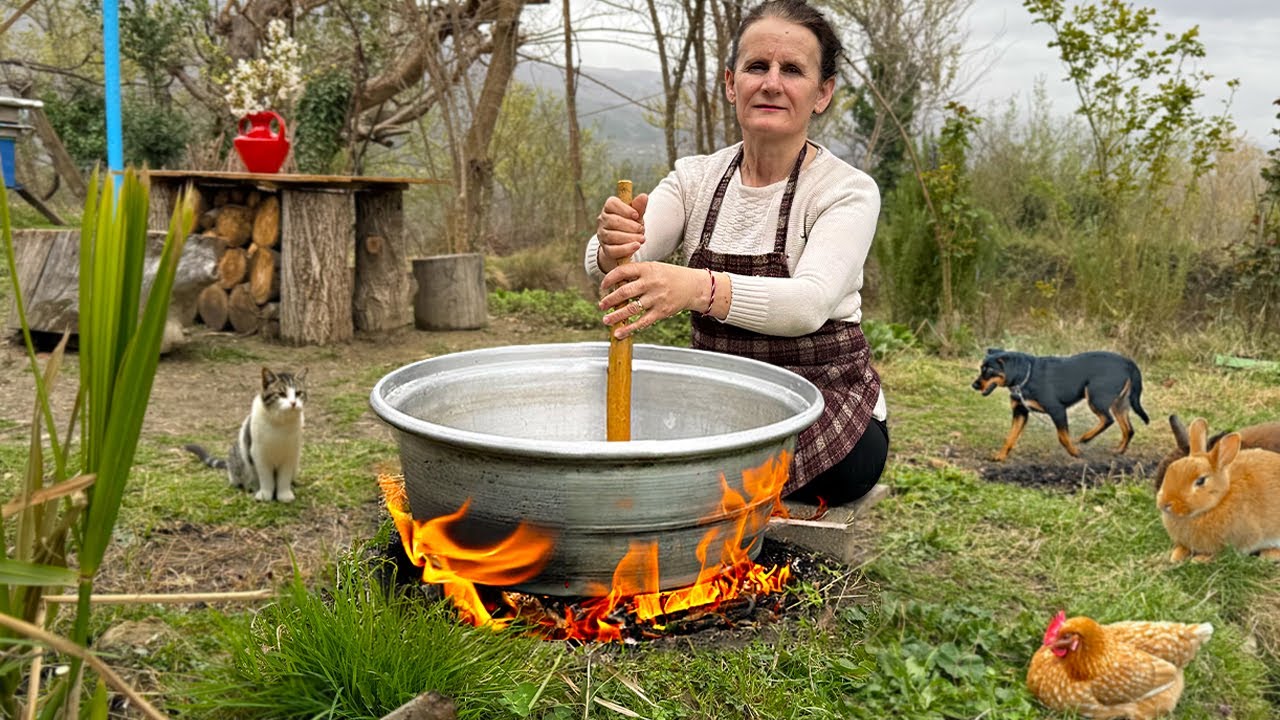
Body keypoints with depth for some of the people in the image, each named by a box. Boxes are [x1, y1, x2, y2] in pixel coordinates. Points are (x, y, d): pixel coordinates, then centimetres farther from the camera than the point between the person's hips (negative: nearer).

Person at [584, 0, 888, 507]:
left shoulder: (847, 190, -8)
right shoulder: (695, 177, 5)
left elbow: (810, 302, -28)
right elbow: (602, 265, -10)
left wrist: (699, 288, -47)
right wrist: (612, 250, -36)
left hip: (824, 413, -4)